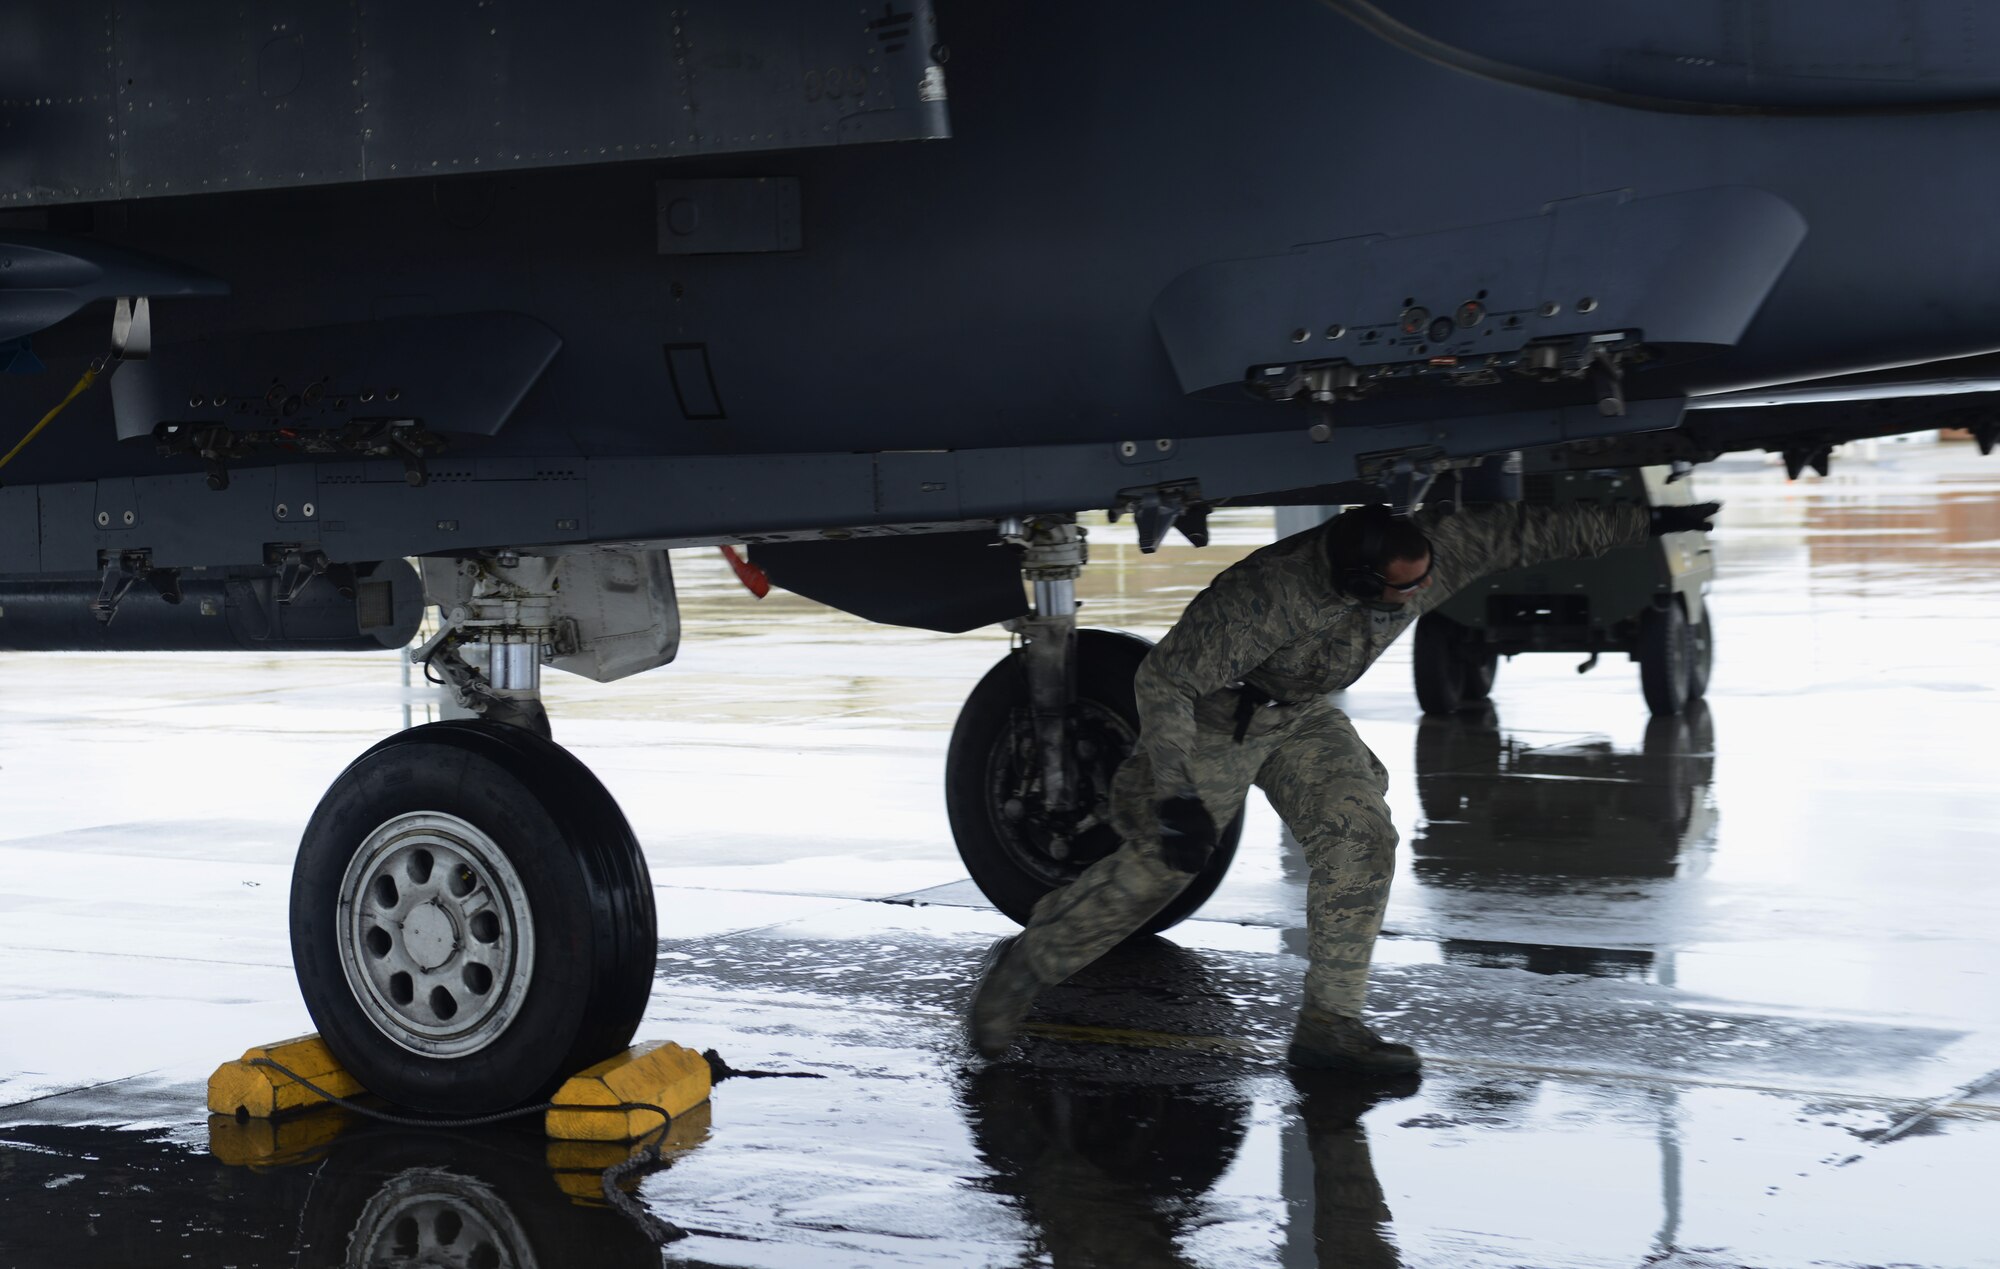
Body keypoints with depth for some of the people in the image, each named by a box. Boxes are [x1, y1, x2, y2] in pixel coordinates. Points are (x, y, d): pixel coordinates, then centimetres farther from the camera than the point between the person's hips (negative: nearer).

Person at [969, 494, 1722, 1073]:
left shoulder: (1434, 551, -24)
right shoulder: (1264, 596, -40)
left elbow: (1529, 532, -13)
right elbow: (1163, 680, -35)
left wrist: (1648, 523, -11)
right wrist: (1175, 795, -41)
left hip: (1303, 717, 6)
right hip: (1215, 720, -6)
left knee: (1360, 839, -12)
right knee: (1160, 865, -9)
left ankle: (1328, 1023, -7)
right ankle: (1024, 966, 10)